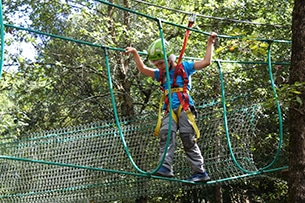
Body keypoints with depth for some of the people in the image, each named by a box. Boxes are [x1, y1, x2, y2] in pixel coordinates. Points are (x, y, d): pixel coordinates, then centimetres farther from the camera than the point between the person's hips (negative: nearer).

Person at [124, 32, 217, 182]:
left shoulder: (184, 67, 10)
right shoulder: (161, 74, 23)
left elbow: (206, 62, 8)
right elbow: (143, 69, 28)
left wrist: (210, 43, 11)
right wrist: (134, 53, 23)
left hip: (184, 109, -4)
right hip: (170, 111, 4)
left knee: (188, 139, -8)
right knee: (166, 134, -19)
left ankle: (200, 172, -2)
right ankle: (165, 167, -28)